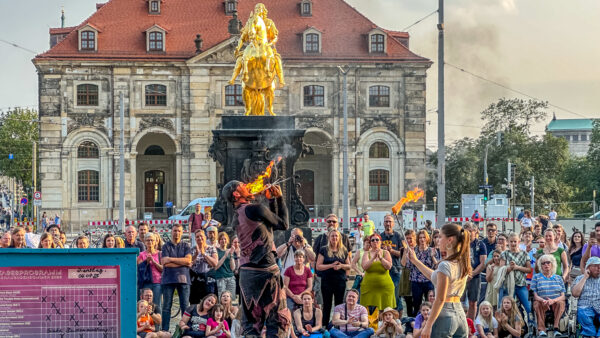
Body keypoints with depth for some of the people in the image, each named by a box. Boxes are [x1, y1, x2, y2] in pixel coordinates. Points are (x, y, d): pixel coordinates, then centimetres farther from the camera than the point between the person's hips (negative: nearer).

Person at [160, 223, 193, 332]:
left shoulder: (185, 246, 11)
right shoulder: (166, 246, 7)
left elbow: (188, 260, -4)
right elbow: (164, 263, -6)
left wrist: (171, 259, -6)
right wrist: (182, 263, -6)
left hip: (183, 279, 1)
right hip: (168, 279, -1)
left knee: (185, 306, -1)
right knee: (166, 306, 0)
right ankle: (165, 330, 2)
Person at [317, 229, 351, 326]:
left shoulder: (344, 251, 11)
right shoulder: (324, 250, 3)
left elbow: (349, 266, 13)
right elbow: (318, 266, -3)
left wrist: (341, 265, -9)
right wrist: (331, 265, -15)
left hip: (340, 281, 2)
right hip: (327, 281, -2)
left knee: (339, 304, 3)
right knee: (327, 305, 0)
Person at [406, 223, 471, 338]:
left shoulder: (445, 265, -15)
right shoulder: (463, 263, 9)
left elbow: (440, 300, -16)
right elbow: (436, 277, 24)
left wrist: (428, 325, -12)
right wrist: (415, 261, 30)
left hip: (444, 316, -8)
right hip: (460, 314, 8)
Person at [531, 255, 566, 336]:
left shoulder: (558, 278, 17)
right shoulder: (536, 277, 13)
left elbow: (563, 296, 6)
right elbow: (535, 295, 2)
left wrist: (553, 300, -16)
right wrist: (543, 300, -21)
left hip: (556, 303, 1)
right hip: (541, 302, -1)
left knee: (560, 303, -33)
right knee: (538, 304, -35)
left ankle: (556, 328, -37)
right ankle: (542, 330, -40)